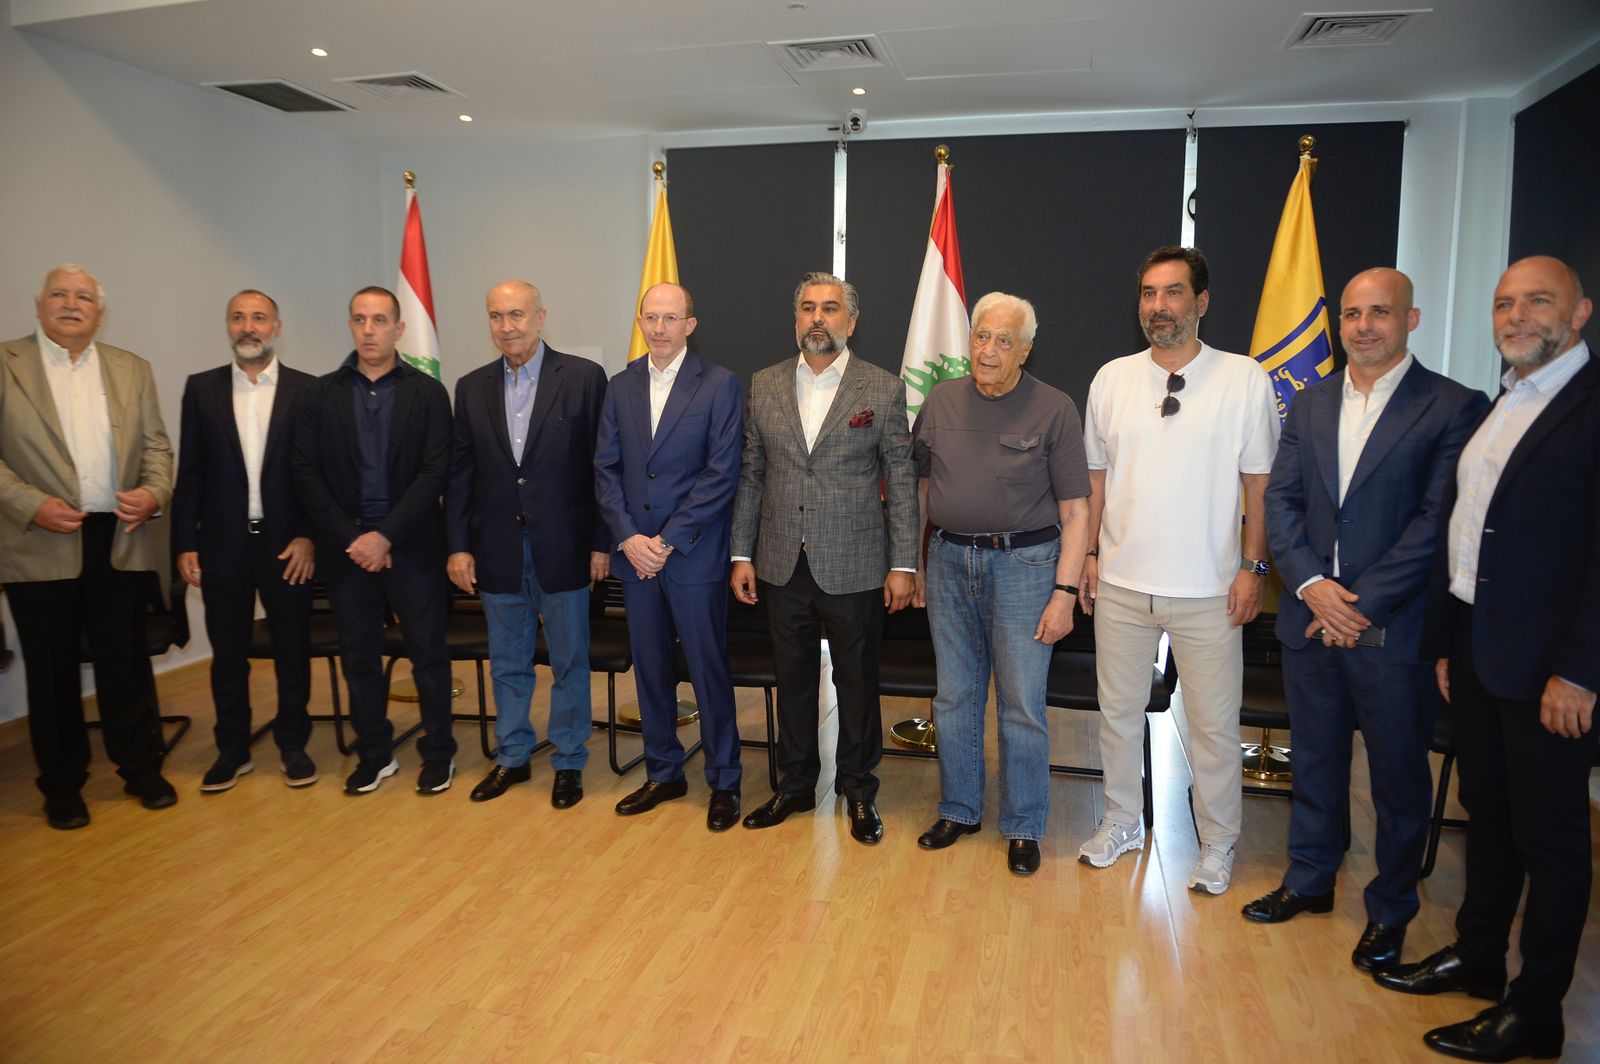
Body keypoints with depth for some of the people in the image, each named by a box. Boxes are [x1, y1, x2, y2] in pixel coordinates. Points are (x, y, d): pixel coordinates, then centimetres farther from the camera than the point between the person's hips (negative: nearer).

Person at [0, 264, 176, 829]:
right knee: (52, 671, 9)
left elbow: (156, 445, 11)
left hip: (122, 541, 2)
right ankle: (62, 783, 22)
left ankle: (142, 769, 21)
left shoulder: (132, 369, 12)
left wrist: (154, 492, -8)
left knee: (127, 663, 8)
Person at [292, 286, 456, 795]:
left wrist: (386, 536, -14)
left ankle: (438, 753, 19)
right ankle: (374, 753, 25)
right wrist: (352, 538, -9)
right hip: (345, 547, 2)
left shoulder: (428, 393, 0)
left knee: (428, 653, 4)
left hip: (411, 546, -2)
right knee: (358, 656, 10)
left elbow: (435, 472, -7)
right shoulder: (320, 395, 6)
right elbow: (306, 474, 2)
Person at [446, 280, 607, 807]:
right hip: (498, 547, 4)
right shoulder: (472, 387, 7)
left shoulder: (584, 377, -4)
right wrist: (458, 545, 2)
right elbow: (460, 472, 8)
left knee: (569, 661, 8)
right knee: (507, 663, 15)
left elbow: (602, 464, -5)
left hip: (562, 546, -3)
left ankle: (568, 762, 24)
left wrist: (600, 541, -8)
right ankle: (511, 757, 31)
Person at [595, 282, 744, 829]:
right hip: (635, 553, 5)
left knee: (708, 669, 3)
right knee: (649, 667, 14)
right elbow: (606, 468, 7)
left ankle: (723, 782, 19)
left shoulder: (719, 384, -5)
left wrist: (669, 541, -14)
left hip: (694, 554, -4)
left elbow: (721, 473, -11)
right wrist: (627, 538, -7)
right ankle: (663, 773, 30)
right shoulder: (621, 386, 9)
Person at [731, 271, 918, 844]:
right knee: (792, 680, 15)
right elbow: (751, 476, 8)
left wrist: (902, 565, -7)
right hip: (783, 565, 3)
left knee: (857, 683, 9)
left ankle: (859, 792, 28)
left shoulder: (884, 389, -4)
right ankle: (795, 785, 32)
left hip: (854, 567, -3)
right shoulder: (764, 385, 5)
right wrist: (742, 554, 5)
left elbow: (902, 482, -4)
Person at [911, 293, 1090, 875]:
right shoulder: (940, 401, 5)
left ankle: (1023, 828, 20)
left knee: (1022, 706, 3)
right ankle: (958, 811, 30)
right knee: (954, 699, 13)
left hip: (1023, 564, -3)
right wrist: (915, 562, 10)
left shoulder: (1053, 410, -6)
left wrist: (1064, 592, -12)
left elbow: (1075, 511, -7)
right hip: (949, 561, 4)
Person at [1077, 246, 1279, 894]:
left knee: (1214, 725, 7)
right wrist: (1089, 554, 6)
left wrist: (1253, 566, -6)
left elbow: (1260, 482, -2)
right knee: (1118, 712, 15)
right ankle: (1122, 822, 34)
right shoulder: (1112, 379, 4)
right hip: (1121, 583, 3)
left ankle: (1218, 844, 27)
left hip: (1208, 590, -3)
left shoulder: (1244, 379, -4)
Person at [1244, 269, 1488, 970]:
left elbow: (1438, 521, -12)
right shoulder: (1308, 405, 8)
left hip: (1395, 629, -4)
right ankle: (1310, 880, 36)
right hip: (1311, 619, 4)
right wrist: (1312, 584, -11)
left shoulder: (1454, 407, -6)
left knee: (1400, 777, 10)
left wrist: (1362, 604, -16)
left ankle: (1390, 910, 29)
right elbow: (1280, 501, 3)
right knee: (1314, 760, 18)